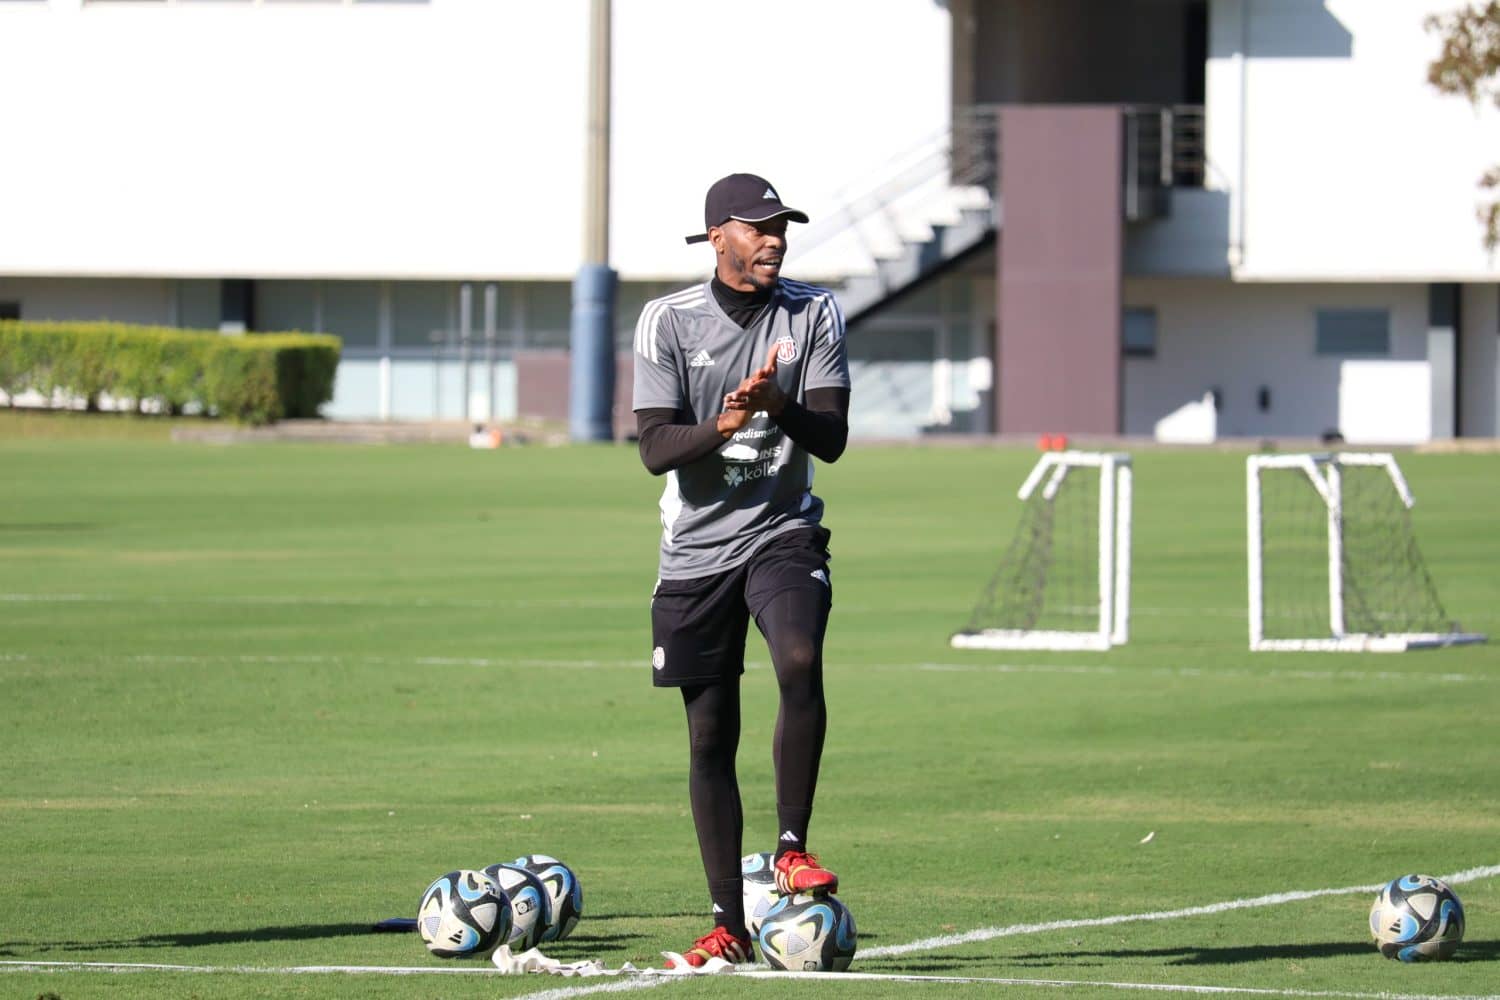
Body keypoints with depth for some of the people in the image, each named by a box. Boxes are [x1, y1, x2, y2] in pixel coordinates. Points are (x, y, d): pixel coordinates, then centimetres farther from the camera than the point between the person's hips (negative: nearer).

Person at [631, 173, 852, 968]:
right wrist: (721, 426, -28)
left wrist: (780, 408, -26)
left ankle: (792, 847, -14)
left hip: (783, 534, 0)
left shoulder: (813, 314, 1)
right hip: (697, 547, 0)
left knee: (801, 663, -29)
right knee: (709, 734, 2)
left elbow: (832, 439, -6)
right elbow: (655, 448, -9)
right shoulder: (669, 321, -2)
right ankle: (728, 925, 8)